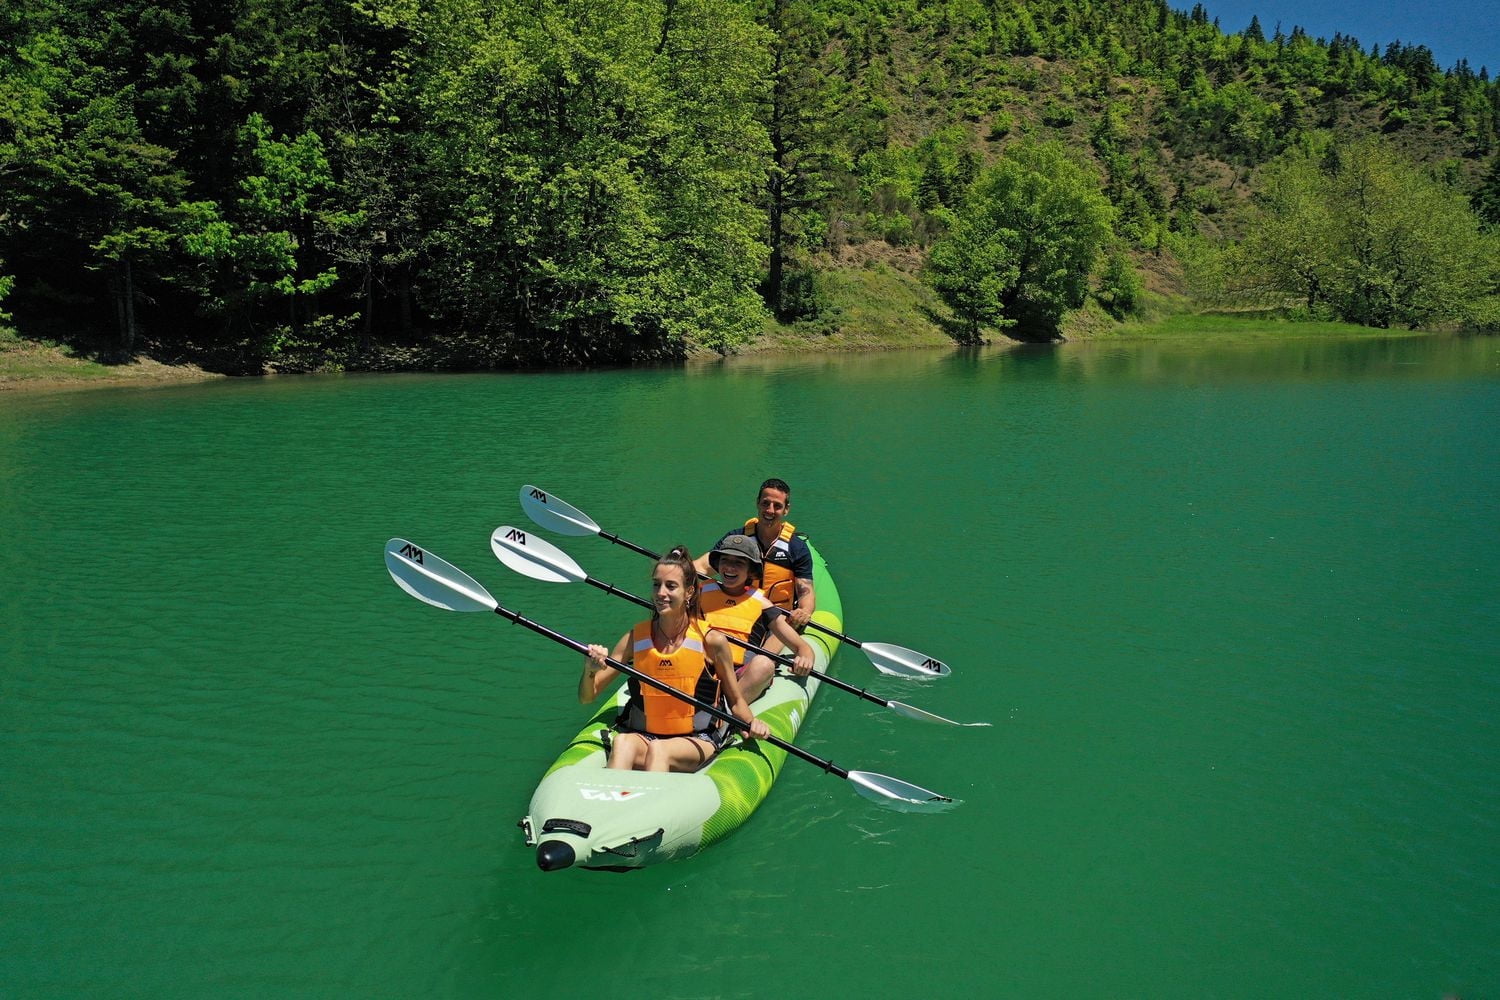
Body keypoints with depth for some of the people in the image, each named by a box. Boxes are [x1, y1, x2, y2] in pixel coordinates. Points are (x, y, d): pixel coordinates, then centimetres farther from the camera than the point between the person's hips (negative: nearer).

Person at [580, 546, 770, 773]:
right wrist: (590, 670, -19)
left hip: (698, 740, -2)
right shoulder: (635, 638, 1)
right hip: (642, 735, 2)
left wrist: (751, 722, -14)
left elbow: (736, 700, 7)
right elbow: (586, 697, 3)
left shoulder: (712, 641, -5)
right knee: (621, 743, -33)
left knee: (658, 750, -35)